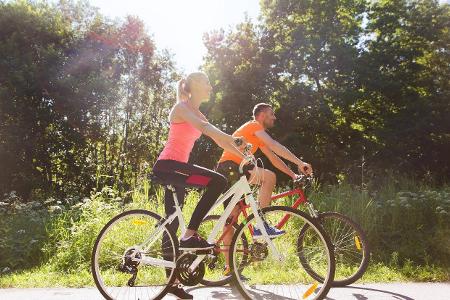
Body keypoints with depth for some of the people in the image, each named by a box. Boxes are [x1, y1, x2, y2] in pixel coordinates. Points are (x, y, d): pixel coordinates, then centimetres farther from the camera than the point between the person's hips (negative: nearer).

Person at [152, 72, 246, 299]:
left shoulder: (198, 114, 20)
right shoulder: (182, 107, -6)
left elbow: (219, 140, 15)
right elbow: (203, 126, -25)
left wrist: (246, 157, 4)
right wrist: (234, 139, -36)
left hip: (175, 169, 9)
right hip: (167, 166, -9)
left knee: (172, 224, 9)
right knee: (218, 181, -24)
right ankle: (190, 235, -20)